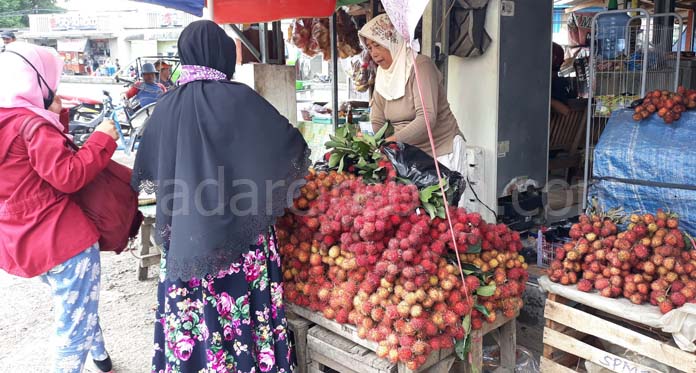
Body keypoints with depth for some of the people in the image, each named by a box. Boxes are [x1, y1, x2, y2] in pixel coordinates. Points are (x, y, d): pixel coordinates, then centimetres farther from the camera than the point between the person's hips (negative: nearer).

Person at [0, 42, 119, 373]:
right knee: (75, 321, 4)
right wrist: (102, 139, -15)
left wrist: (53, 120, 10)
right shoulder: (32, 125, -19)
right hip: (61, 239, -10)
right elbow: (69, 176, -23)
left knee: (73, 309, 28)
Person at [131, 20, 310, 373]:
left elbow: (146, 176, 8)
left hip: (182, 237, 4)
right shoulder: (239, 100, -12)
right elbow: (292, 144, -6)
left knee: (188, 310, 14)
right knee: (240, 310, 9)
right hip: (237, 233, -3)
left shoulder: (166, 107, -1)